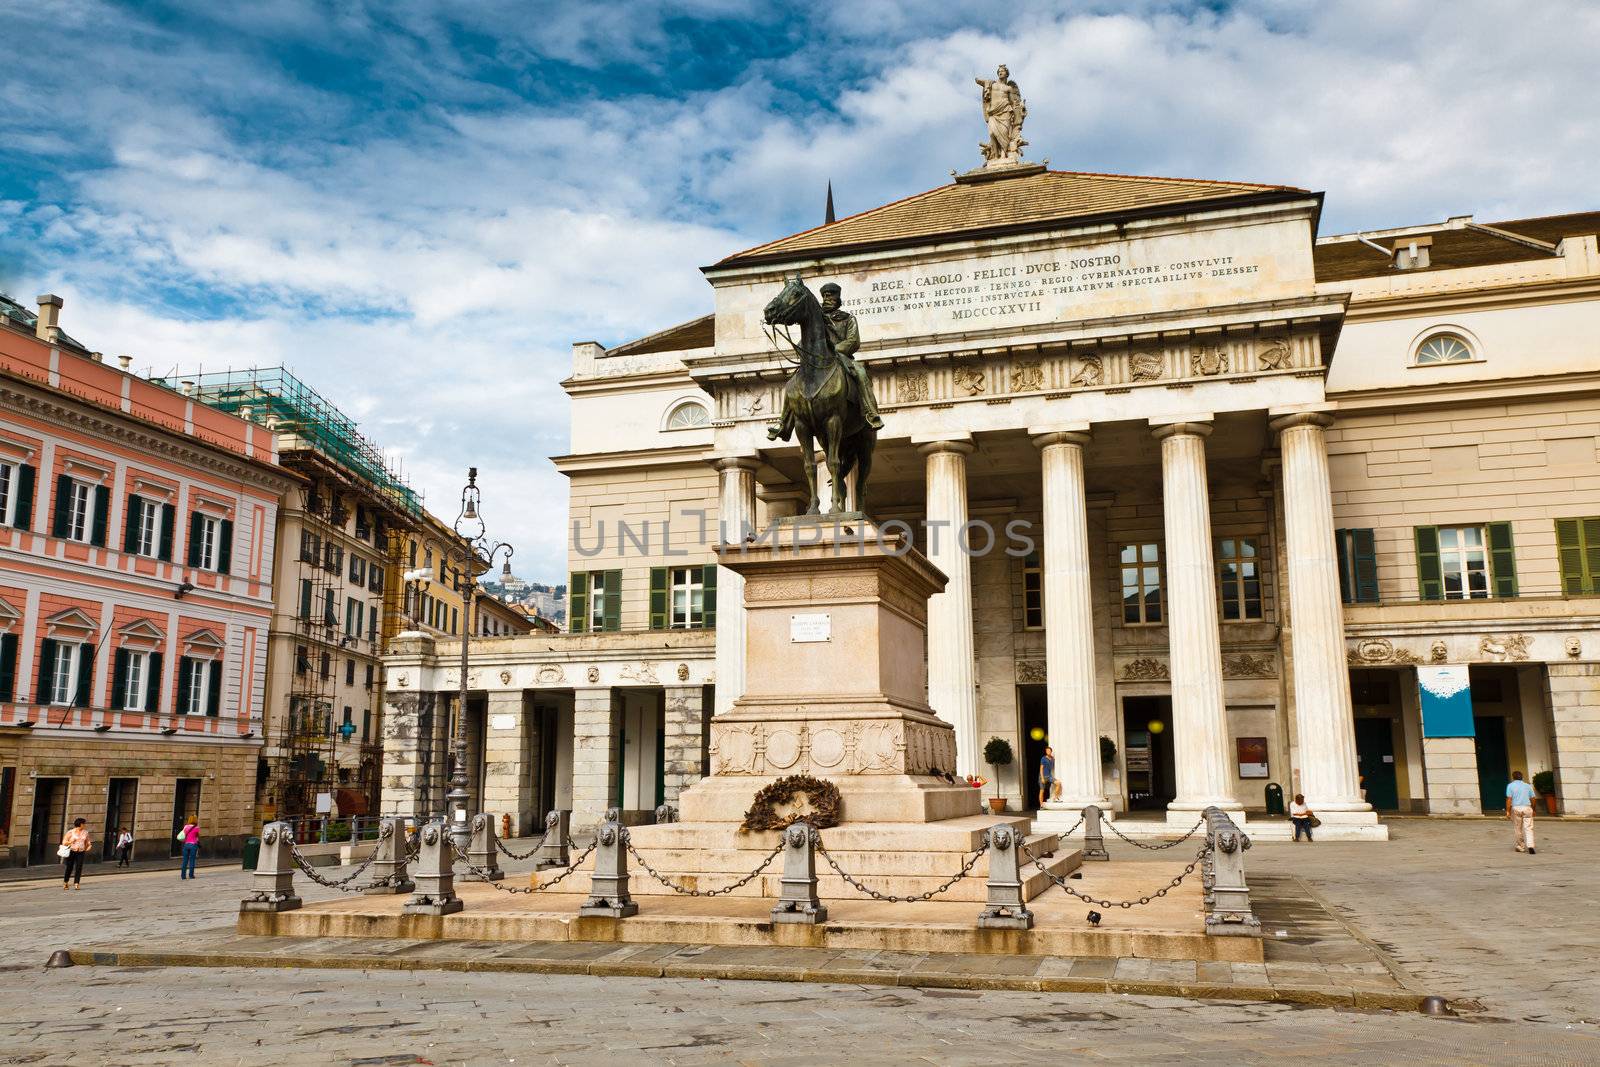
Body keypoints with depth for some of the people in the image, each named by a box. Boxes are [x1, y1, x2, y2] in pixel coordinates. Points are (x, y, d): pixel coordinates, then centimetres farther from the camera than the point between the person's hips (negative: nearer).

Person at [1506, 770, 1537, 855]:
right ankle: (1530, 845, -17)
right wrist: (1533, 809, 23)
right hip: (1527, 807, 2)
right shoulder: (1527, 786, 11)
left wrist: (1508, 811, -5)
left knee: (1517, 829, 9)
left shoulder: (1510, 785, 2)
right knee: (1528, 828, 0)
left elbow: (1509, 799, -6)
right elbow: (1532, 799, 10)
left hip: (1516, 808, -2)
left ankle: (1520, 847, 15)